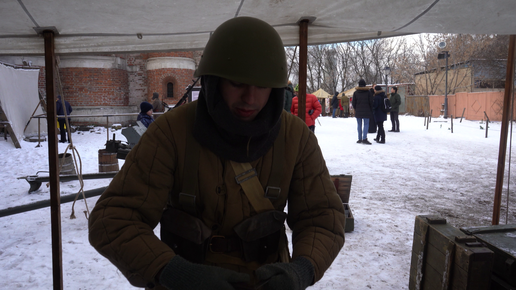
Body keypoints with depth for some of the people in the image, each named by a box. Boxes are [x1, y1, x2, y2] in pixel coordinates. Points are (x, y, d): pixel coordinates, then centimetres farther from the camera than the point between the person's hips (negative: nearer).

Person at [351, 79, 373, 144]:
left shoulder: (355, 92, 2)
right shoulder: (368, 92, -2)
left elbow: (353, 103, 3)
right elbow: (371, 102, -1)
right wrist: (371, 110, 10)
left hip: (358, 111, 2)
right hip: (366, 111, -2)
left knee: (359, 125, 9)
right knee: (366, 124, -2)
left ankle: (360, 139, 11)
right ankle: (364, 138, -15)